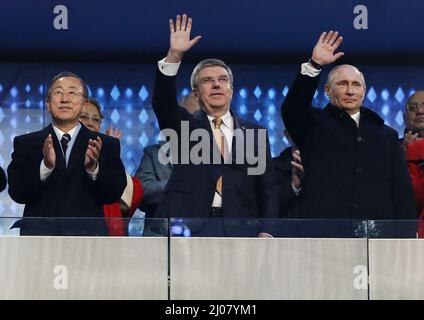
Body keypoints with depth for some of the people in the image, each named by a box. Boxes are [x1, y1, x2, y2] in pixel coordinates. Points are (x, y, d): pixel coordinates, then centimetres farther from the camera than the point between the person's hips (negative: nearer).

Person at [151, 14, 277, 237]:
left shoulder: (255, 134, 16)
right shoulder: (184, 126, 15)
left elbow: (266, 189, 12)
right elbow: (162, 103, -6)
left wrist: (265, 232, -2)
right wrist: (174, 55, -17)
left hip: (238, 229, 1)